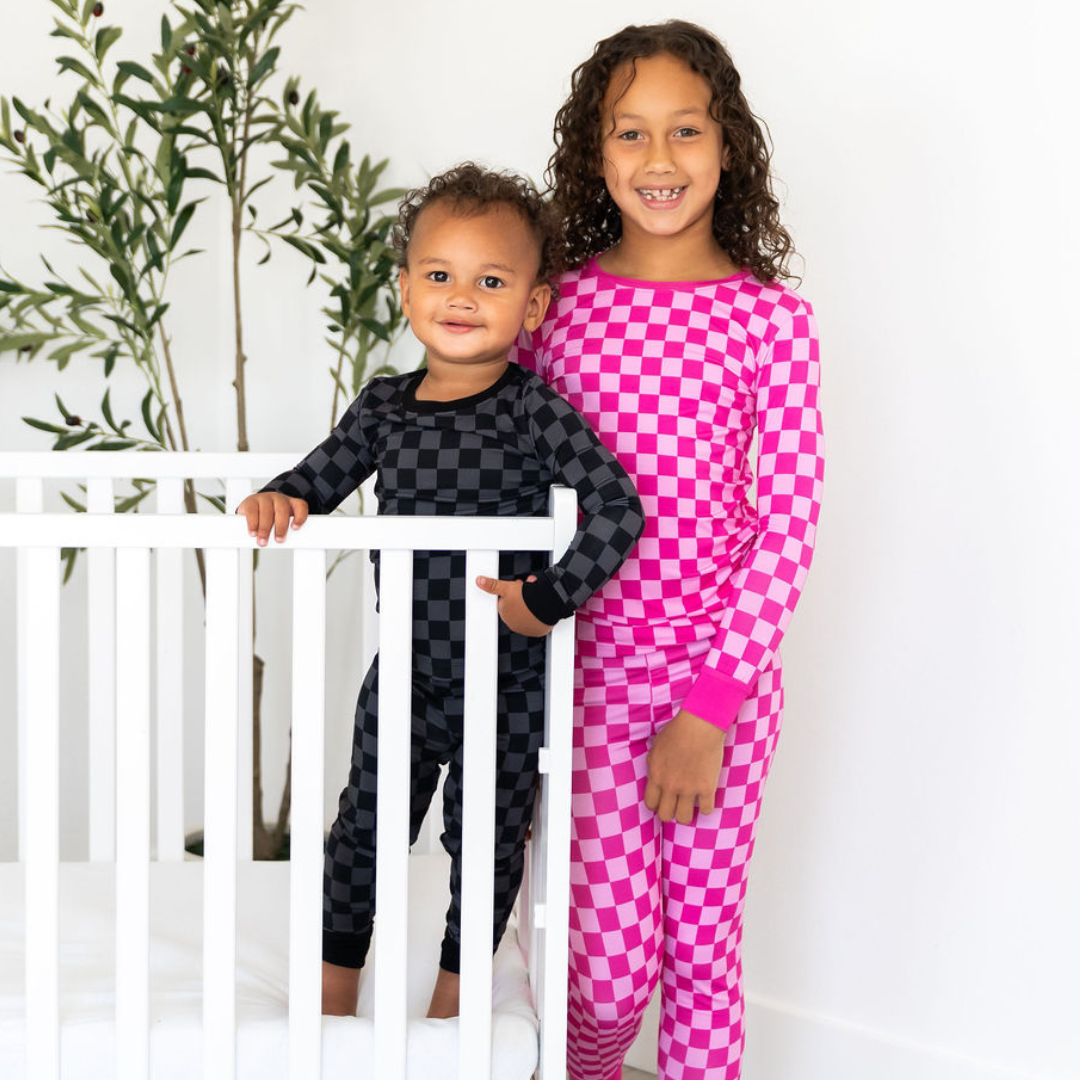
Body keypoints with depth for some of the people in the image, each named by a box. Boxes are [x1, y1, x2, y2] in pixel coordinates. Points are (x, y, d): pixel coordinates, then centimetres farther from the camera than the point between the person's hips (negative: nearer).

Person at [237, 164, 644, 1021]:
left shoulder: (533, 410, -16)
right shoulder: (384, 406, -2)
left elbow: (618, 508, -22)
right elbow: (323, 475, 10)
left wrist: (550, 598, -22)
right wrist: (282, 500, -11)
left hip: (505, 681, -3)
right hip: (405, 672, 4)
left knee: (485, 839, 12)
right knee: (365, 827, 13)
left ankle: (454, 998, 35)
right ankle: (333, 997, 32)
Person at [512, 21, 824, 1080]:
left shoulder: (770, 317, -5)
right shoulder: (555, 302, -1)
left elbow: (791, 524, -7)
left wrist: (711, 706, -11)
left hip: (726, 671, 0)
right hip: (597, 664, 1)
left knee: (703, 945, 9)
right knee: (610, 964, 1)